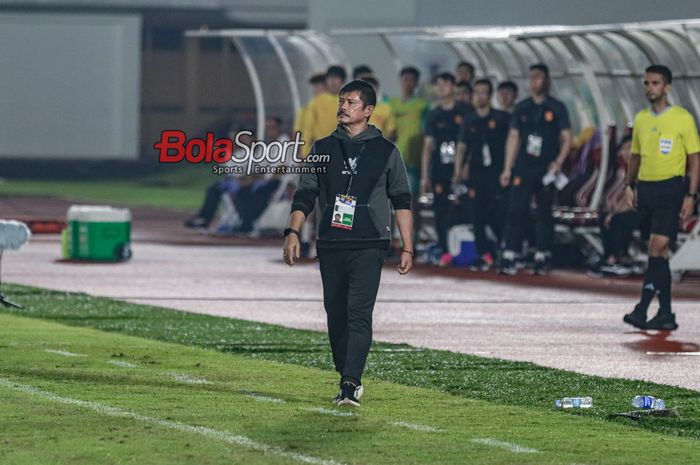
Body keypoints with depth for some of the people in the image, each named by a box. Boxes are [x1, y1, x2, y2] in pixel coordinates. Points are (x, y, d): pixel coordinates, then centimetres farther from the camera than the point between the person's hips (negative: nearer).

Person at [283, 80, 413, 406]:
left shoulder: (385, 152, 6)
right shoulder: (322, 149, 12)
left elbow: (402, 202, 7)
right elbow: (305, 195, 10)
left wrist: (407, 248, 2)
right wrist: (293, 232, -4)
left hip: (368, 247, -4)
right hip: (329, 245, 4)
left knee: (359, 314, -15)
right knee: (336, 316, 6)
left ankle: (350, 384, -22)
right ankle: (348, 381, 17)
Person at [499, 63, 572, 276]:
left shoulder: (556, 108, 3)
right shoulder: (522, 108, 10)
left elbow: (566, 138, 2)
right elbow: (513, 138, 13)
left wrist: (558, 162, -13)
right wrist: (507, 168, 7)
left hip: (546, 170, -2)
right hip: (523, 168, 2)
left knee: (544, 214, 3)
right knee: (516, 210, -7)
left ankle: (541, 259, 9)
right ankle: (509, 258, -10)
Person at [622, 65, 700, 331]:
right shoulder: (641, 119, 12)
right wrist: (630, 185, 6)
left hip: (670, 188, -6)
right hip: (645, 189, 6)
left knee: (658, 247, -16)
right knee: (659, 252, 8)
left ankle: (642, 309, -21)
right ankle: (665, 314, 12)